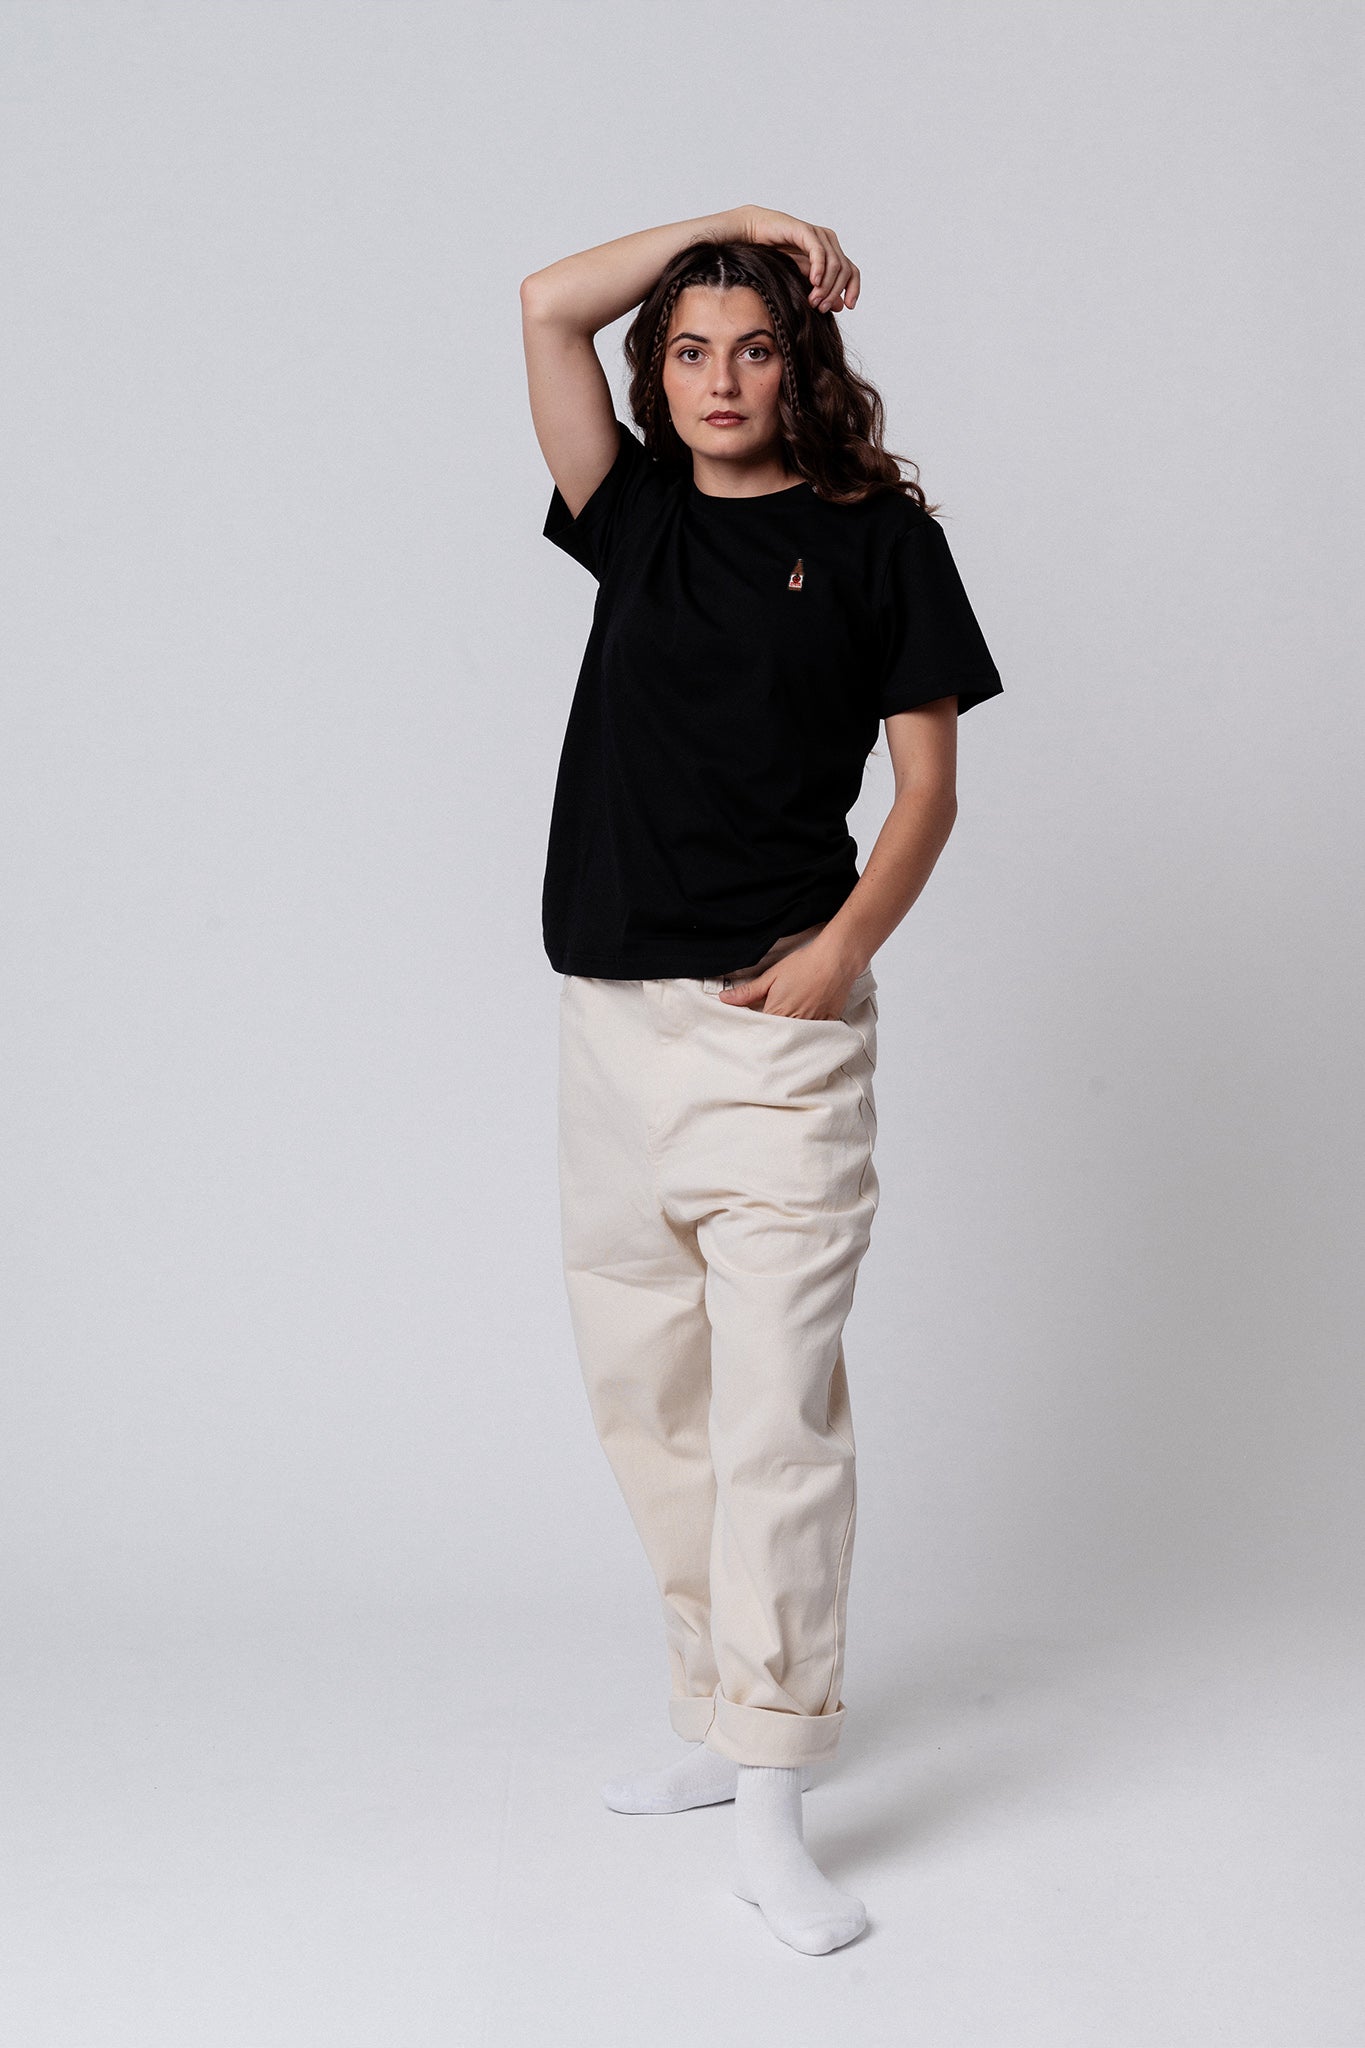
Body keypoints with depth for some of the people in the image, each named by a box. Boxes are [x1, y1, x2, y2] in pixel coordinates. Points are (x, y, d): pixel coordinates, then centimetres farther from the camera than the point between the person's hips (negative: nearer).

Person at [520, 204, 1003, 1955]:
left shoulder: (875, 535, 3)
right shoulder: (639, 518, 14)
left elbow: (928, 782, 1)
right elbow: (547, 305, 7)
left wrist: (841, 950, -13)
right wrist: (735, 219, 9)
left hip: (776, 1026, -5)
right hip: (611, 1020, 5)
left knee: (775, 1416, -7)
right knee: (645, 1399, 10)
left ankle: (772, 1812, -1)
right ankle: (716, 1725, 25)